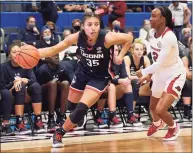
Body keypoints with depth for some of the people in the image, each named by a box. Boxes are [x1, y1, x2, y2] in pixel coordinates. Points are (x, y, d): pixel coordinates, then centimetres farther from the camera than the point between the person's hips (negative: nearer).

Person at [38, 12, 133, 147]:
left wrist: (120, 56, -15)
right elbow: (53, 50, -17)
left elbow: (129, 38, -14)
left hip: (100, 76, -4)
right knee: (71, 106, 18)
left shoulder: (107, 38, -30)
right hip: (83, 71, 4)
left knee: (81, 109, -17)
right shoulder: (77, 37, -22)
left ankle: (59, 134, 5)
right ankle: (80, 116, 56)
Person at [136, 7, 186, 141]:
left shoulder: (169, 37, -30)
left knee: (160, 110, -19)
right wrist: (150, 73, 7)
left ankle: (174, 128, 13)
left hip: (175, 75, -8)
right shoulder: (153, 33, -3)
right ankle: (157, 123, 57)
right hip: (161, 74, 8)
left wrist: (144, 73, -20)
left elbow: (160, 63, -29)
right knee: (153, 107, 22)